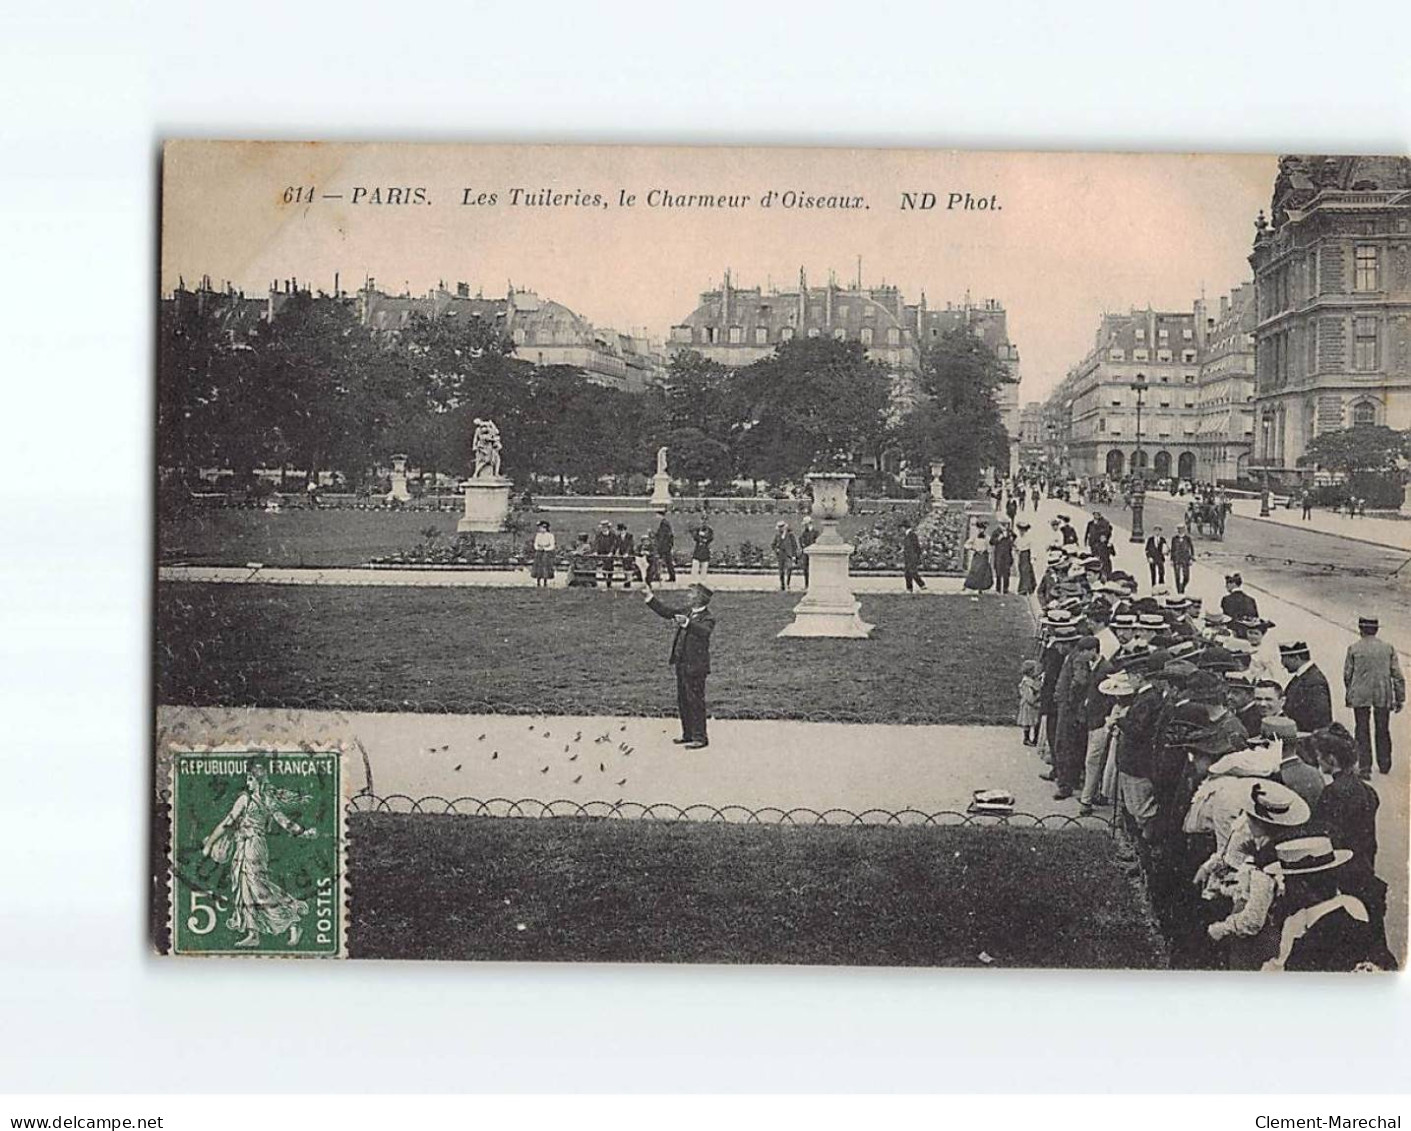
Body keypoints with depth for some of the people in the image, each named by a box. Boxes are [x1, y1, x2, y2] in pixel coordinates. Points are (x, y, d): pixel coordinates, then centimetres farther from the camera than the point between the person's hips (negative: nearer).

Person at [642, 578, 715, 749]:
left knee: (695, 701, -4)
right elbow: (666, 611, 16)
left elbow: (703, 631, -32)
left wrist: (687, 623, -46)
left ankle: (700, 737, 2)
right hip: (681, 664, 8)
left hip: (695, 666, -8)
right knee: (683, 701, 15)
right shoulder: (686, 611, 10)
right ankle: (688, 735, 26)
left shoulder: (708, 617, -13)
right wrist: (651, 597, 10)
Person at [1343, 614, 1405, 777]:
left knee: (1362, 732, 5)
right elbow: (1397, 676, 1)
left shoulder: (1353, 648, -5)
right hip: (1383, 696, 2)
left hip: (1360, 696, -2)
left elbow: (1347, 674, 1)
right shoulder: (1388, 648, 0)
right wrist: (1400, 699, 7)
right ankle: (1384, 765, 26)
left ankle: (1364, 768, 2)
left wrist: (1350, 693, 17)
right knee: (1382, 730, 15)